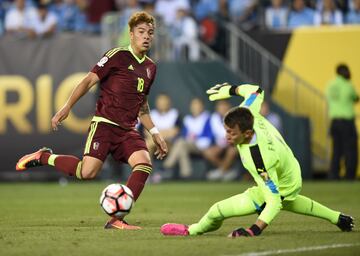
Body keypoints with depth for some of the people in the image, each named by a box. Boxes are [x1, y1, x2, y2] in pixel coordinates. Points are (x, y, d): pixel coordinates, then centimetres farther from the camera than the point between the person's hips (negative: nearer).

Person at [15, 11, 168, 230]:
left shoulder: (150, 68, 16)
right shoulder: (118, 56, -4)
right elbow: (89, 81, -4)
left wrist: (155, 133, 21)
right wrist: (67, 107, -11)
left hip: (127, 130, 6)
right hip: (104, 124, -6)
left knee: (144, 164, -20)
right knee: (88, 172, -20)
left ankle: (117, 219, -15)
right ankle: (44, 157, 7)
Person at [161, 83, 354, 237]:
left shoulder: (258, 161, -46)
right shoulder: (247, 112, -29)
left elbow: (274, 202, -43)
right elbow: (254, 91, -6)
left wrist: (255, 230, -51)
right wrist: (230, 89, 8)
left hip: (283, 188, -9)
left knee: (218, 211, -10)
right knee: (289, 202, 44)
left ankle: (194, 230, 23)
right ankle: (337, 218, 58)